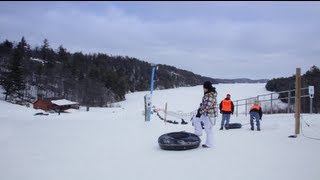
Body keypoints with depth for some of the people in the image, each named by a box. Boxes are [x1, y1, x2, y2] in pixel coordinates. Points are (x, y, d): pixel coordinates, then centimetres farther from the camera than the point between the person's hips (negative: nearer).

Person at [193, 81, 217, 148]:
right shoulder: (207, 94, 11)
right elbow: (203, 103, 21)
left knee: (208, 129, -2)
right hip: (204, 113, 10)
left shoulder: (211, 95, -21)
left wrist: (200, 112, -20)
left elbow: (207, 106, -26)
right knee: (195, 120, 19)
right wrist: (200, 109, 9)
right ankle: (198, 132, 28)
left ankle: (209, 144, 8)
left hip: (208, 114, -10)